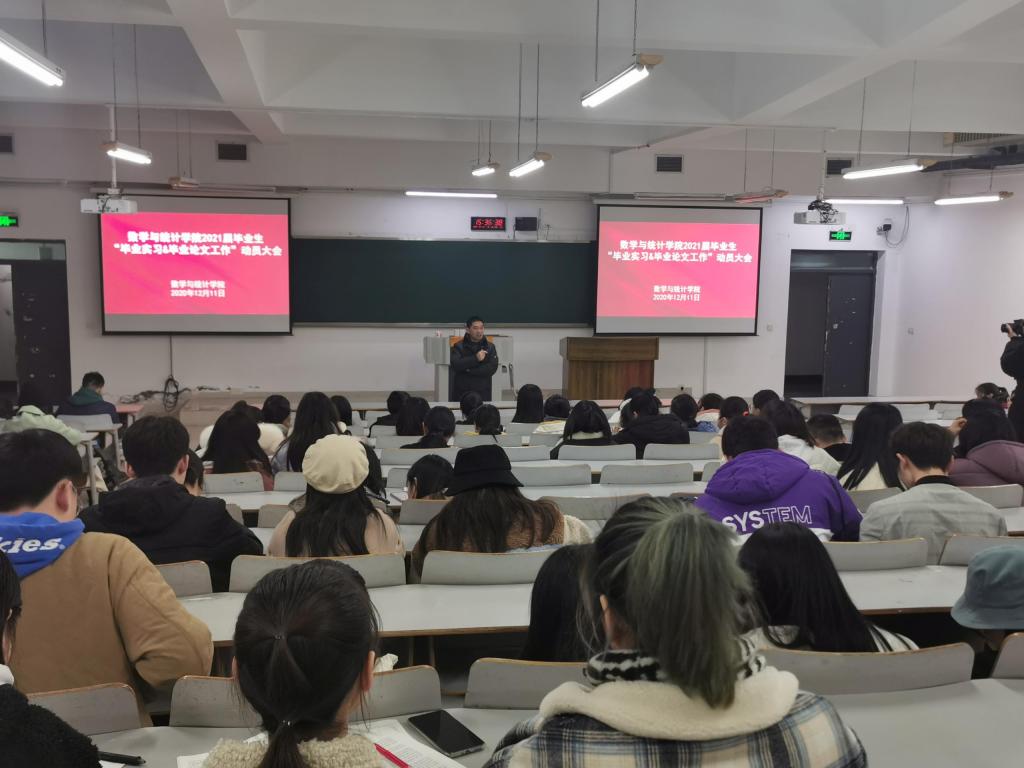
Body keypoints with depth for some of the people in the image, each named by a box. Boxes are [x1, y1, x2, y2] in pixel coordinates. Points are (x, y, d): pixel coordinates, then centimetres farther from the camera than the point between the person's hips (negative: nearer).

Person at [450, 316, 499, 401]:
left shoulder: (490, 347, 7)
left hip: (483, 394, 1)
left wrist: (469, 370, -11)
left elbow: (492, 368, -6)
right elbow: (455, 365, -12)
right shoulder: (458, 347, 5)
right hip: (461, 393, -1)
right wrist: (475, 358, -20)